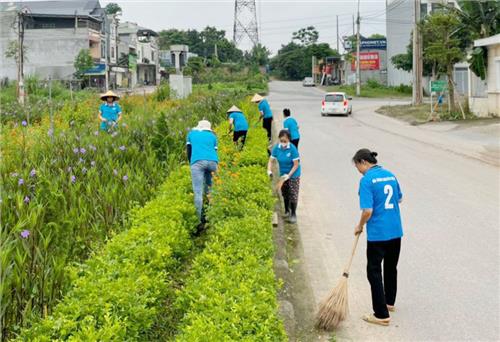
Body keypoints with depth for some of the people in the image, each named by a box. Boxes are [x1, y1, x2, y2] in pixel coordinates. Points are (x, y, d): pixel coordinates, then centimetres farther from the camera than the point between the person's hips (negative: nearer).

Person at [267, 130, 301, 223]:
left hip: (293, 175, -4)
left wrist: (288, 175, -24)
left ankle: (293, 214, 16)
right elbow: (271, 160, -7)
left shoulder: (292, 149, -26)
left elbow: (296, 165, -21)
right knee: (285, 194, 18)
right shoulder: (277, 147, -14)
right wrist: (269, 171, -22)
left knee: (293, 195, -1)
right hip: (283, 174, 4)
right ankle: (287, 211, 38)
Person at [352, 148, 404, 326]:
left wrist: (359, 226, -3)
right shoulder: (390, 175, 7)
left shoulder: (367, 180, -15)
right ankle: (389, 302, 39)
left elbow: (367, 211, -20)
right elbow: (399, 199, 20)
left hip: (377, 233, -7)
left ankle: (382, 315, 4)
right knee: (391, 267, 22)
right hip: (396, 231, 8)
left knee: (374, 272, 2)